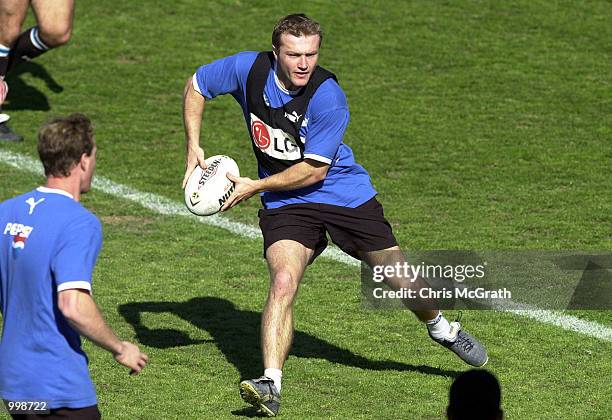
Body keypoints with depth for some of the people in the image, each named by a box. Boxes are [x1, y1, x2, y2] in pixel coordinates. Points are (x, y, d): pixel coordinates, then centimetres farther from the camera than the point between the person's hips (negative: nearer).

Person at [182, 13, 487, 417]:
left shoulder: (328, 97, -24)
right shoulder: (249, 69, -14)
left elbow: (314, 169, -20)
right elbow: (196, 86, 4)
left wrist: (256, 186, -20)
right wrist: (194, 148, -6)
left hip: (347, 197, -2)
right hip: (285, 204, 2)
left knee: (401, 280, 5)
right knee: (283, 282, -24)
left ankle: (441, 329, 38)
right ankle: (271, 385, -28)